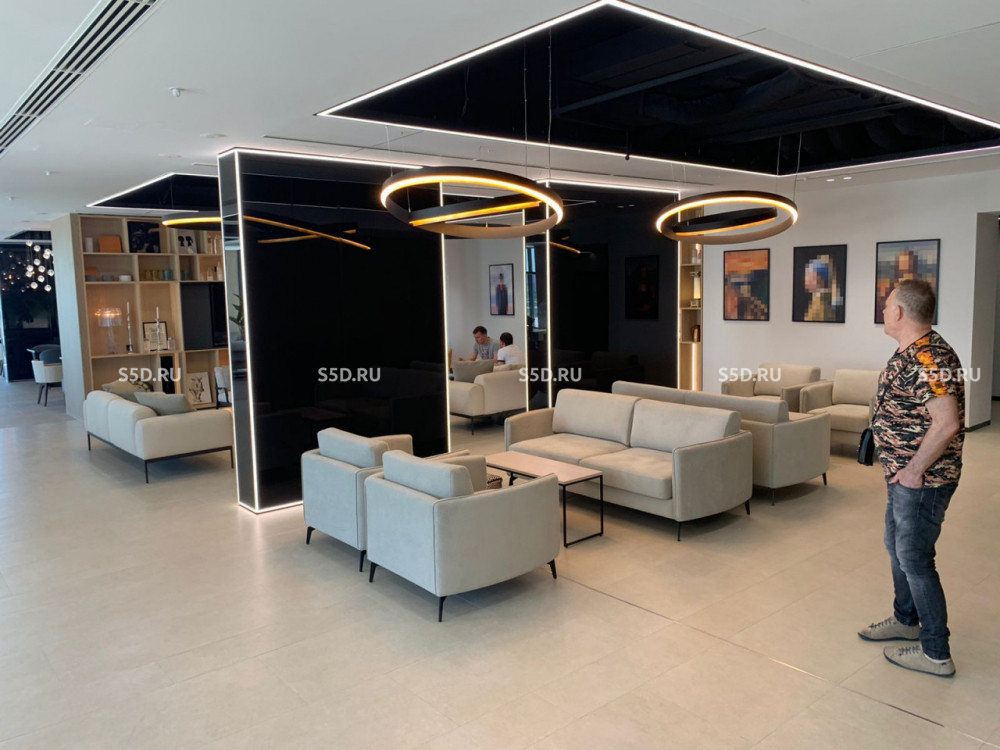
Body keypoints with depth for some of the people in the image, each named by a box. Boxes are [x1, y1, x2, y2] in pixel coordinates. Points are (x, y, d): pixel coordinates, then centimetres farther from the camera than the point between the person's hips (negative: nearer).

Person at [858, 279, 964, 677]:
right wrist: (901, 468, 15)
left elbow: (947, 422, -32)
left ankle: (936, 653, 15)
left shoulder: (928, 359, -25)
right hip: (902, 473, 10)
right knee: (897, 547, 22)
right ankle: (906, 619, 41)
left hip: (921, 479, -10)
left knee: (914, 558, 0)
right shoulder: (910, 352, 9)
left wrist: (914, 470, -23)